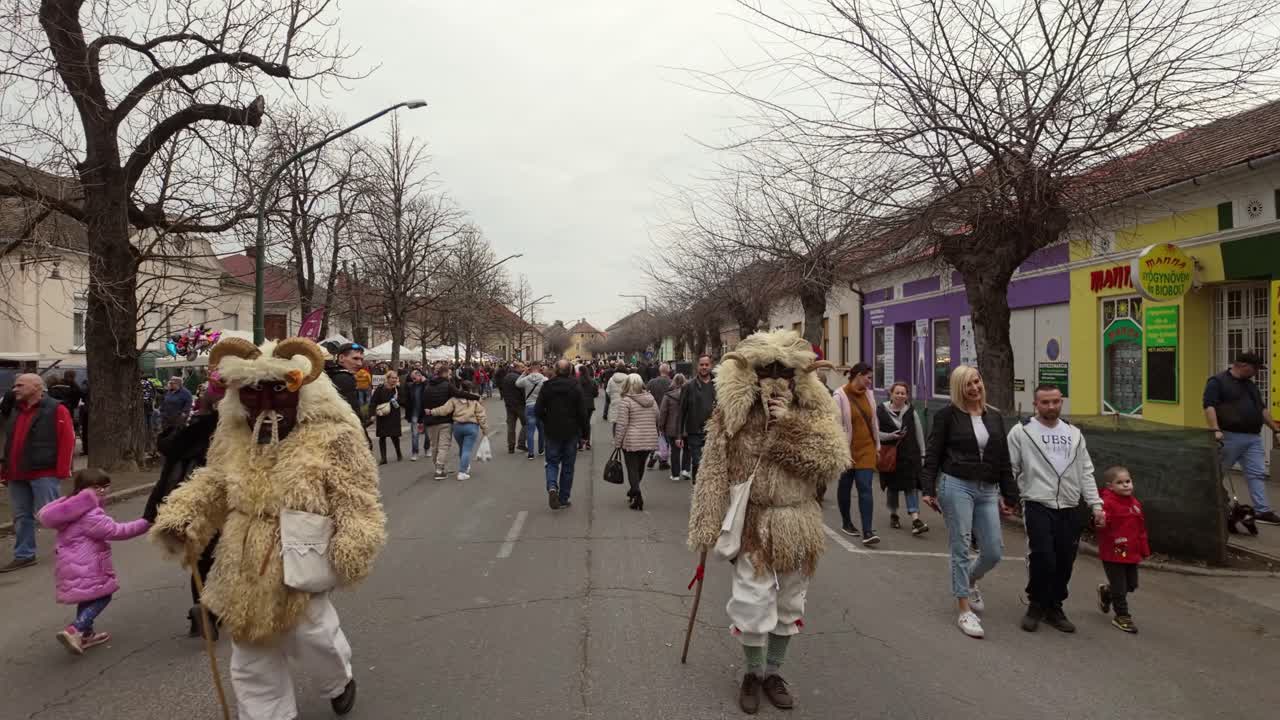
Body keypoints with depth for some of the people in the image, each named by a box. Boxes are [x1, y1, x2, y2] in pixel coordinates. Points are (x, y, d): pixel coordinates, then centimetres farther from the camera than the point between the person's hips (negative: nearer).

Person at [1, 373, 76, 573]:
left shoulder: (56, 410, -8)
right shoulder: (16, 411, 16)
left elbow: (67, 440, -13)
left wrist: (61, 470, -18)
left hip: (44, 474, -7)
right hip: (17, 475, 8)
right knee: (21, 517, 12)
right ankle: (23, 555, 21)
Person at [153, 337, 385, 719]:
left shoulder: (332, 435, -12)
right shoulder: (233, 436, 5)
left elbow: (354, 498, -12)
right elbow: (212, 485, 16)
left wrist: (354, 548, -24)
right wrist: (179, 517, 0)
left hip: (300, 563, -5)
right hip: (245, 571, 6)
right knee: (253, 663, 17)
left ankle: (339, 681, 41)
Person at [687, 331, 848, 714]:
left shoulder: (813, 409, -4)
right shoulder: (733, 411, -10)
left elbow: (835, 460, -15)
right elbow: (714, 473, -9)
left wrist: (791, 422, -24)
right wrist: (709, 530, -11)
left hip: (799, 527, 3)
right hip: (752, 524, -3)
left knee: (789, 603, 15)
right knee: (754, 605, -1)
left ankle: (774, 671, 37)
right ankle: (753, 672, 26)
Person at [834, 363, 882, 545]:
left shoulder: (868, 394, 4)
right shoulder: (840, 395, -12)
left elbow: (874, 421, 14)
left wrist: (877, 445, 16)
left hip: (866, 448, 3)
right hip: (847, 449, -3)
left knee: (865, 488, -6)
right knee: (845, 486, 13)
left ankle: (867, 531, -10)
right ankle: (846, 523, 32)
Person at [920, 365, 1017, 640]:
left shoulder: (994, 417, 12)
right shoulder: (947, 415, -2)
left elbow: (1004, 460, 15)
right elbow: (932, 454, -3)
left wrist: (1008, 495, 13)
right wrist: (928, 489, -10)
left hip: (987, 490, 5)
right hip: (956, 486, -5)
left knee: (994, 552, 4)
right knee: (961, 549, 0)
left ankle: (969, 581, 36)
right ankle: (964, 610, 10)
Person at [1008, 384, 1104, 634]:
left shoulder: (1074, 434, 13)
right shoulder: (1021, 432, -1)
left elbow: (1086, 473, 13)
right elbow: (1009, 469, -1)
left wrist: (1096, 505, 6)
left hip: (1069, 509, 5)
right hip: (1038, 506, -4)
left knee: (1064, 563, 8)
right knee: (1043, 558, -13)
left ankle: (1054, 609, 26)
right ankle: (1036, 606, 9)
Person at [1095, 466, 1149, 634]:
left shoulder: (1135, 503, 8)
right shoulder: (1108, 502, -16)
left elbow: (1141, 529, 16)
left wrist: (1145, 550, 19)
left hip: (1131, 554, 7)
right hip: (1113, 554, -7)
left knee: (1131, 584, 16)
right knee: (1119, 587, 2)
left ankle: (1105, 592, 41)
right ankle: (1122, 616, 18)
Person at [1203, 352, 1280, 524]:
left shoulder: (1250, 384, 18)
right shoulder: (1217, 381, -7)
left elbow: (1262, 409, 23)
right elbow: (1209, 406, -16)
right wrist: (1215, 430, -27)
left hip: (1253, 437, 7)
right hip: (1230, 436, -7)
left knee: (1257, 474, 2)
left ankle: (1262, 511, 2)